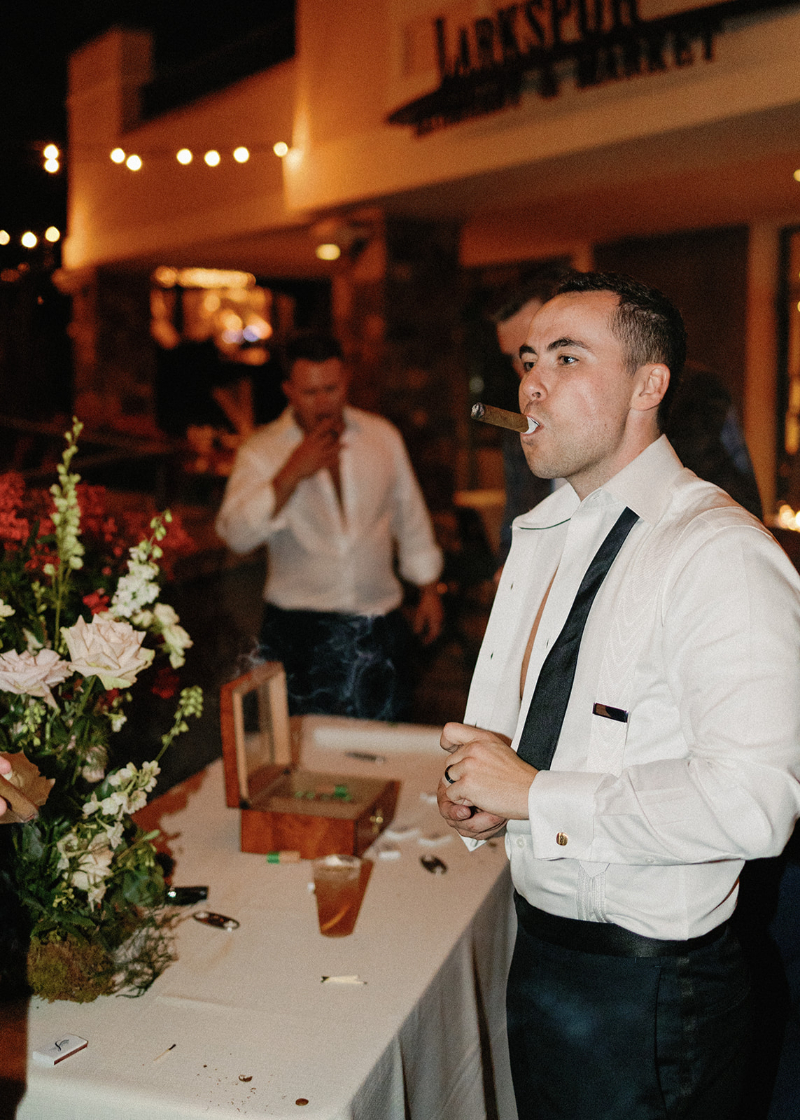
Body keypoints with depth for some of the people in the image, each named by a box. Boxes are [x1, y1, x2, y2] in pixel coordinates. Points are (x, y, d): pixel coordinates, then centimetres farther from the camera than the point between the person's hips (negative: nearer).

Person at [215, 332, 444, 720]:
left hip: (379, 622, 2)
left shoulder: (383, 436, 7)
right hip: (300, 629, -2)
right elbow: (237, 534, -17)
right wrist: (292, 473, -24)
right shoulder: (262, 452, -3)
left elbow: (410, 516, 17)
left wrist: (429, 589, 18)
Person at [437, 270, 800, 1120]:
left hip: (646, 990, -8)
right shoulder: (542, 534, 7)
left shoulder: (721, 555, -22)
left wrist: (535, 795, -24)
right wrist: (478, 783, -2)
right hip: (539, 946, 8)